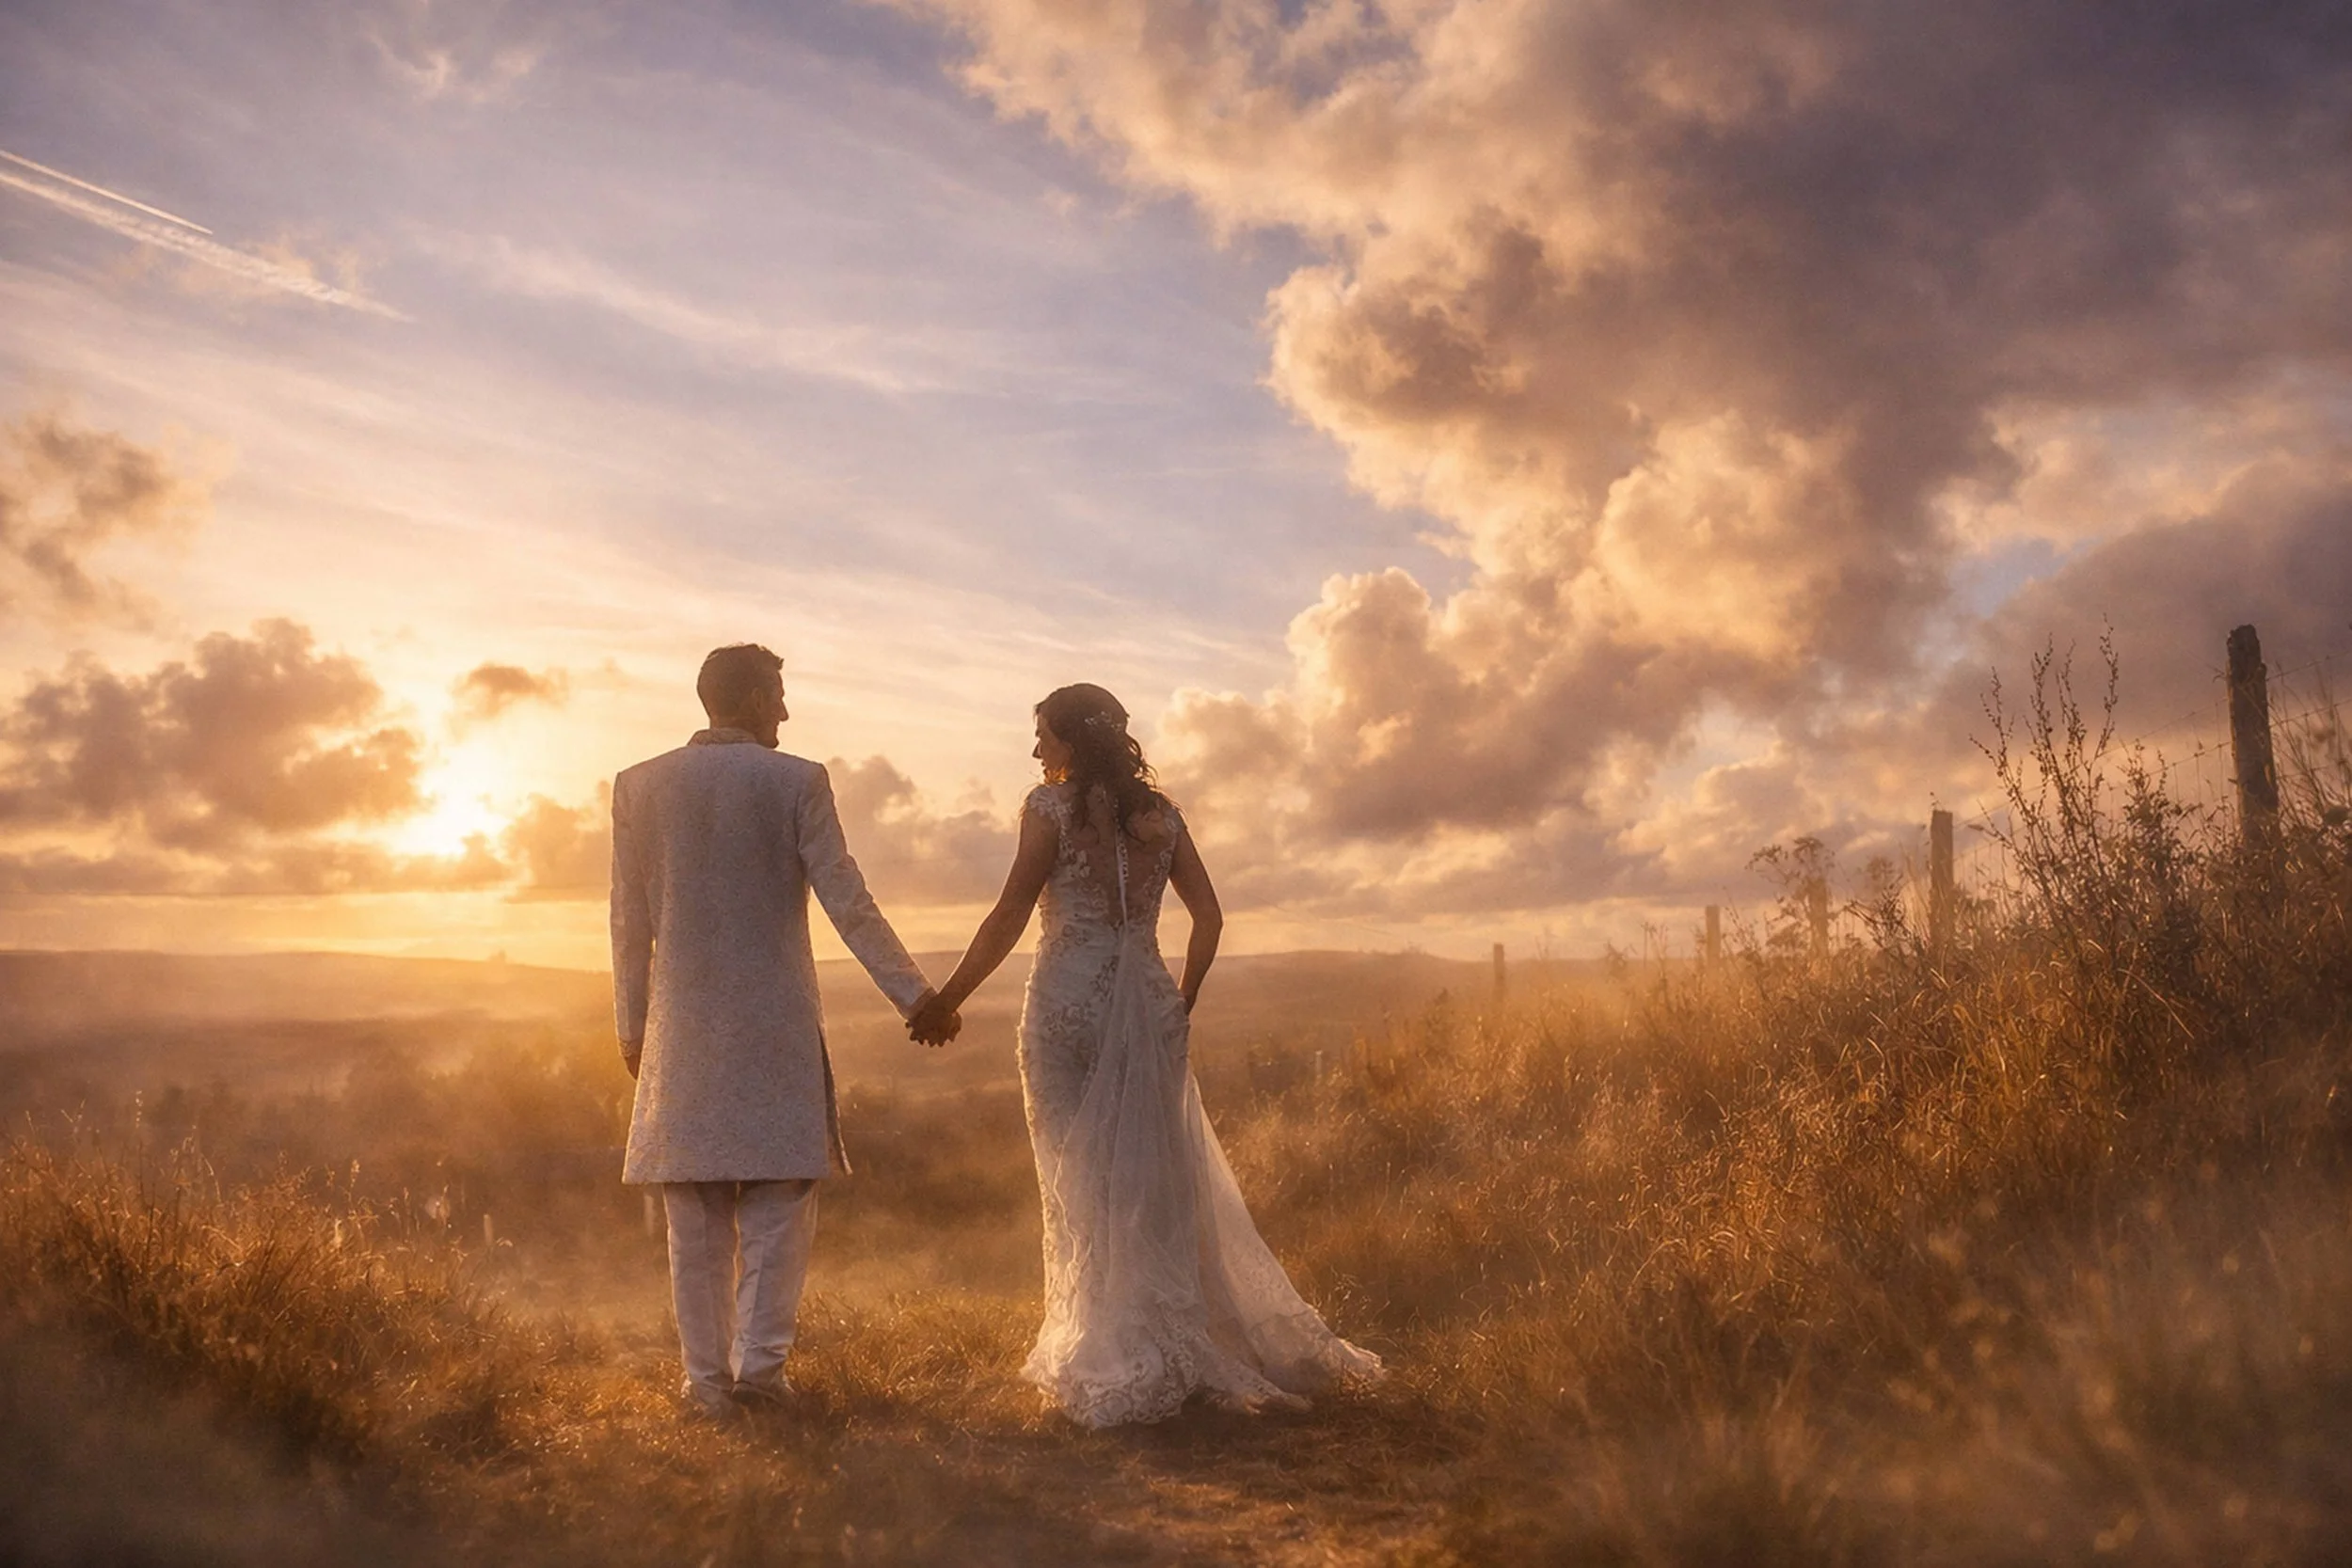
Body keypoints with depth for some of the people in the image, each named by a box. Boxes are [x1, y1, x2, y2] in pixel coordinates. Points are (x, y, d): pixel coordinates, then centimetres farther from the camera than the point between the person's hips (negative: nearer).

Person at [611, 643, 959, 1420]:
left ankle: (706, 1377, 12)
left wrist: (632, 1028, 16)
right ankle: (759, 1360, 4)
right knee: (780, 1199, 8)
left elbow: (629, 924, 6)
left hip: (680, 1031, 3)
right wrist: (917, 997, 2)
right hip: (776, 1028, -2)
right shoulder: (797, 781, -6)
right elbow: (848, 903, -6)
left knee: (695, 1215, 9)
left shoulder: (638, 786, 2)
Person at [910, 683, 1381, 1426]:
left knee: (1084, 1179, 3)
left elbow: (1010, 916, -9)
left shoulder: (1051, 805, -4)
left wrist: (946, 1000, -4)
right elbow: (1208, 917, 7)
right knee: (1162, 1177, 13)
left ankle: (1118, 1363, 9)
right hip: (1147, 1005, 5)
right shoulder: (1160, 812, 11)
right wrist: (1181, 1002, 15)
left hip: (1070, 1003, -5)